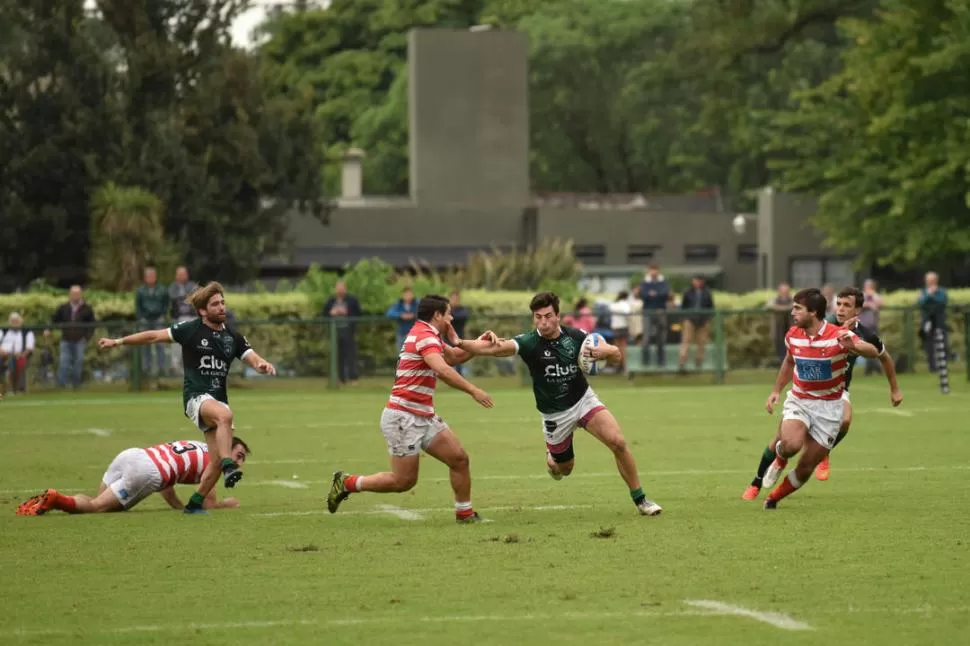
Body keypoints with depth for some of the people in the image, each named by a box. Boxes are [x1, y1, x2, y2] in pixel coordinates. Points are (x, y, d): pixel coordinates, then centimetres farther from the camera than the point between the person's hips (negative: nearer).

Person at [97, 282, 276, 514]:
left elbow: (253, 359, 4)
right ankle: (229, 467, -45)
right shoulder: (190, 330, -2)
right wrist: (118, 341, 6)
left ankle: (195, 503, 13)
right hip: (196, 396, -5)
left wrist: (263, 364, -21)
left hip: (219, 400, 5)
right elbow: (154, 336, 4)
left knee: (216, 460, -3)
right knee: (224, 415, -39)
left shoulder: (232, 337, 9)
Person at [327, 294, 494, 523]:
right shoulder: (424, 336, -17)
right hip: (404, 418, -10)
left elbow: (454, 357, 29)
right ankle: (347, 483, 11)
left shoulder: (427, 335, 15)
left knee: (459, 459, 3)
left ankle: (465, 513, 12)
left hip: (424, 417, 10)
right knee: (404, 481, -4)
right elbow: (442, 370, -33)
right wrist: (473, 390, -33)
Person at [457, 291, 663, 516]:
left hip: (584, 400, 1)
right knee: (564, 468, 12)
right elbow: (497, 348, -37)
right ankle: (550, 458, 51)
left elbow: (616, 356, -3)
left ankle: (640, 500, -4)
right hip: (554, 414, -1)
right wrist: (459, 343, -55)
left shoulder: (575, 336, -11)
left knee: (618, 442, -19)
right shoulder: (529, 342, -20)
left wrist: (606, 350, -27)